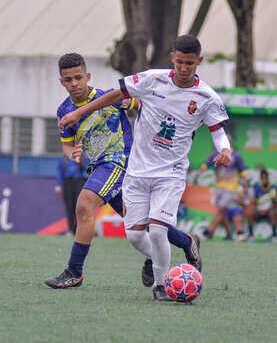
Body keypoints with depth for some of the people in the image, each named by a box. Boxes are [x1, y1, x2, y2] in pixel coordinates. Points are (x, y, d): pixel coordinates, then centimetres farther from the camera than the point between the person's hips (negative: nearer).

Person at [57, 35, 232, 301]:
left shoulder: (207, 99, -7)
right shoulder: (153, 80, -5)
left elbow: (218, 131, 1)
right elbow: (118, 94, 6)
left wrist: (225, 150, -23)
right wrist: (79, 112, 6)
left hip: (171, 174, -2)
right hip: (138, 169, 2)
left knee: (157, 230, -19)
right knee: (136, 234, -1)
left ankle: (161, 284, 3)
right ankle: (158, 262, 32)